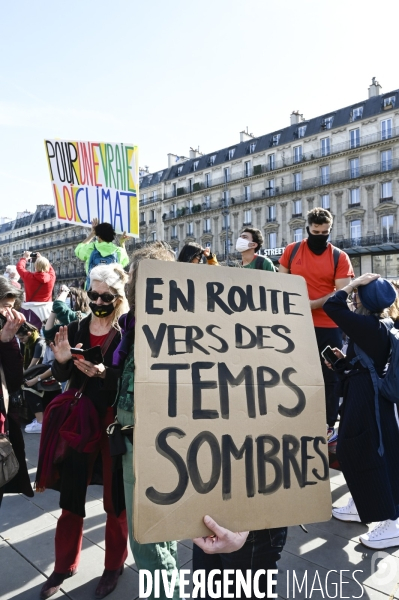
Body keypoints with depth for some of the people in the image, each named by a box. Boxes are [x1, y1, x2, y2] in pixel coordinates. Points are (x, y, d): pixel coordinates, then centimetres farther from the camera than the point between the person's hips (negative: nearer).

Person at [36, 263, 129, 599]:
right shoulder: (75, 329, 3)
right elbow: (62, 377, 4)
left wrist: (103, 373, -29)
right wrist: (61, 360, -16)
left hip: (116, 421, -3)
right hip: (79, 420, 4)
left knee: (115, 496, 10)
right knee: (71, 494, 12)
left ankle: (114, 565, 32)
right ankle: (65, 565, 33)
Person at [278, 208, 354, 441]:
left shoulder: (340, 257, -2)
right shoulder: (292, 250, 2)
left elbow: (341, 293, -9)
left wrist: (311, 304, -19)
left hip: (329, 327, -1)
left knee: (330, 377, 7)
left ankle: (330, 425, 20)